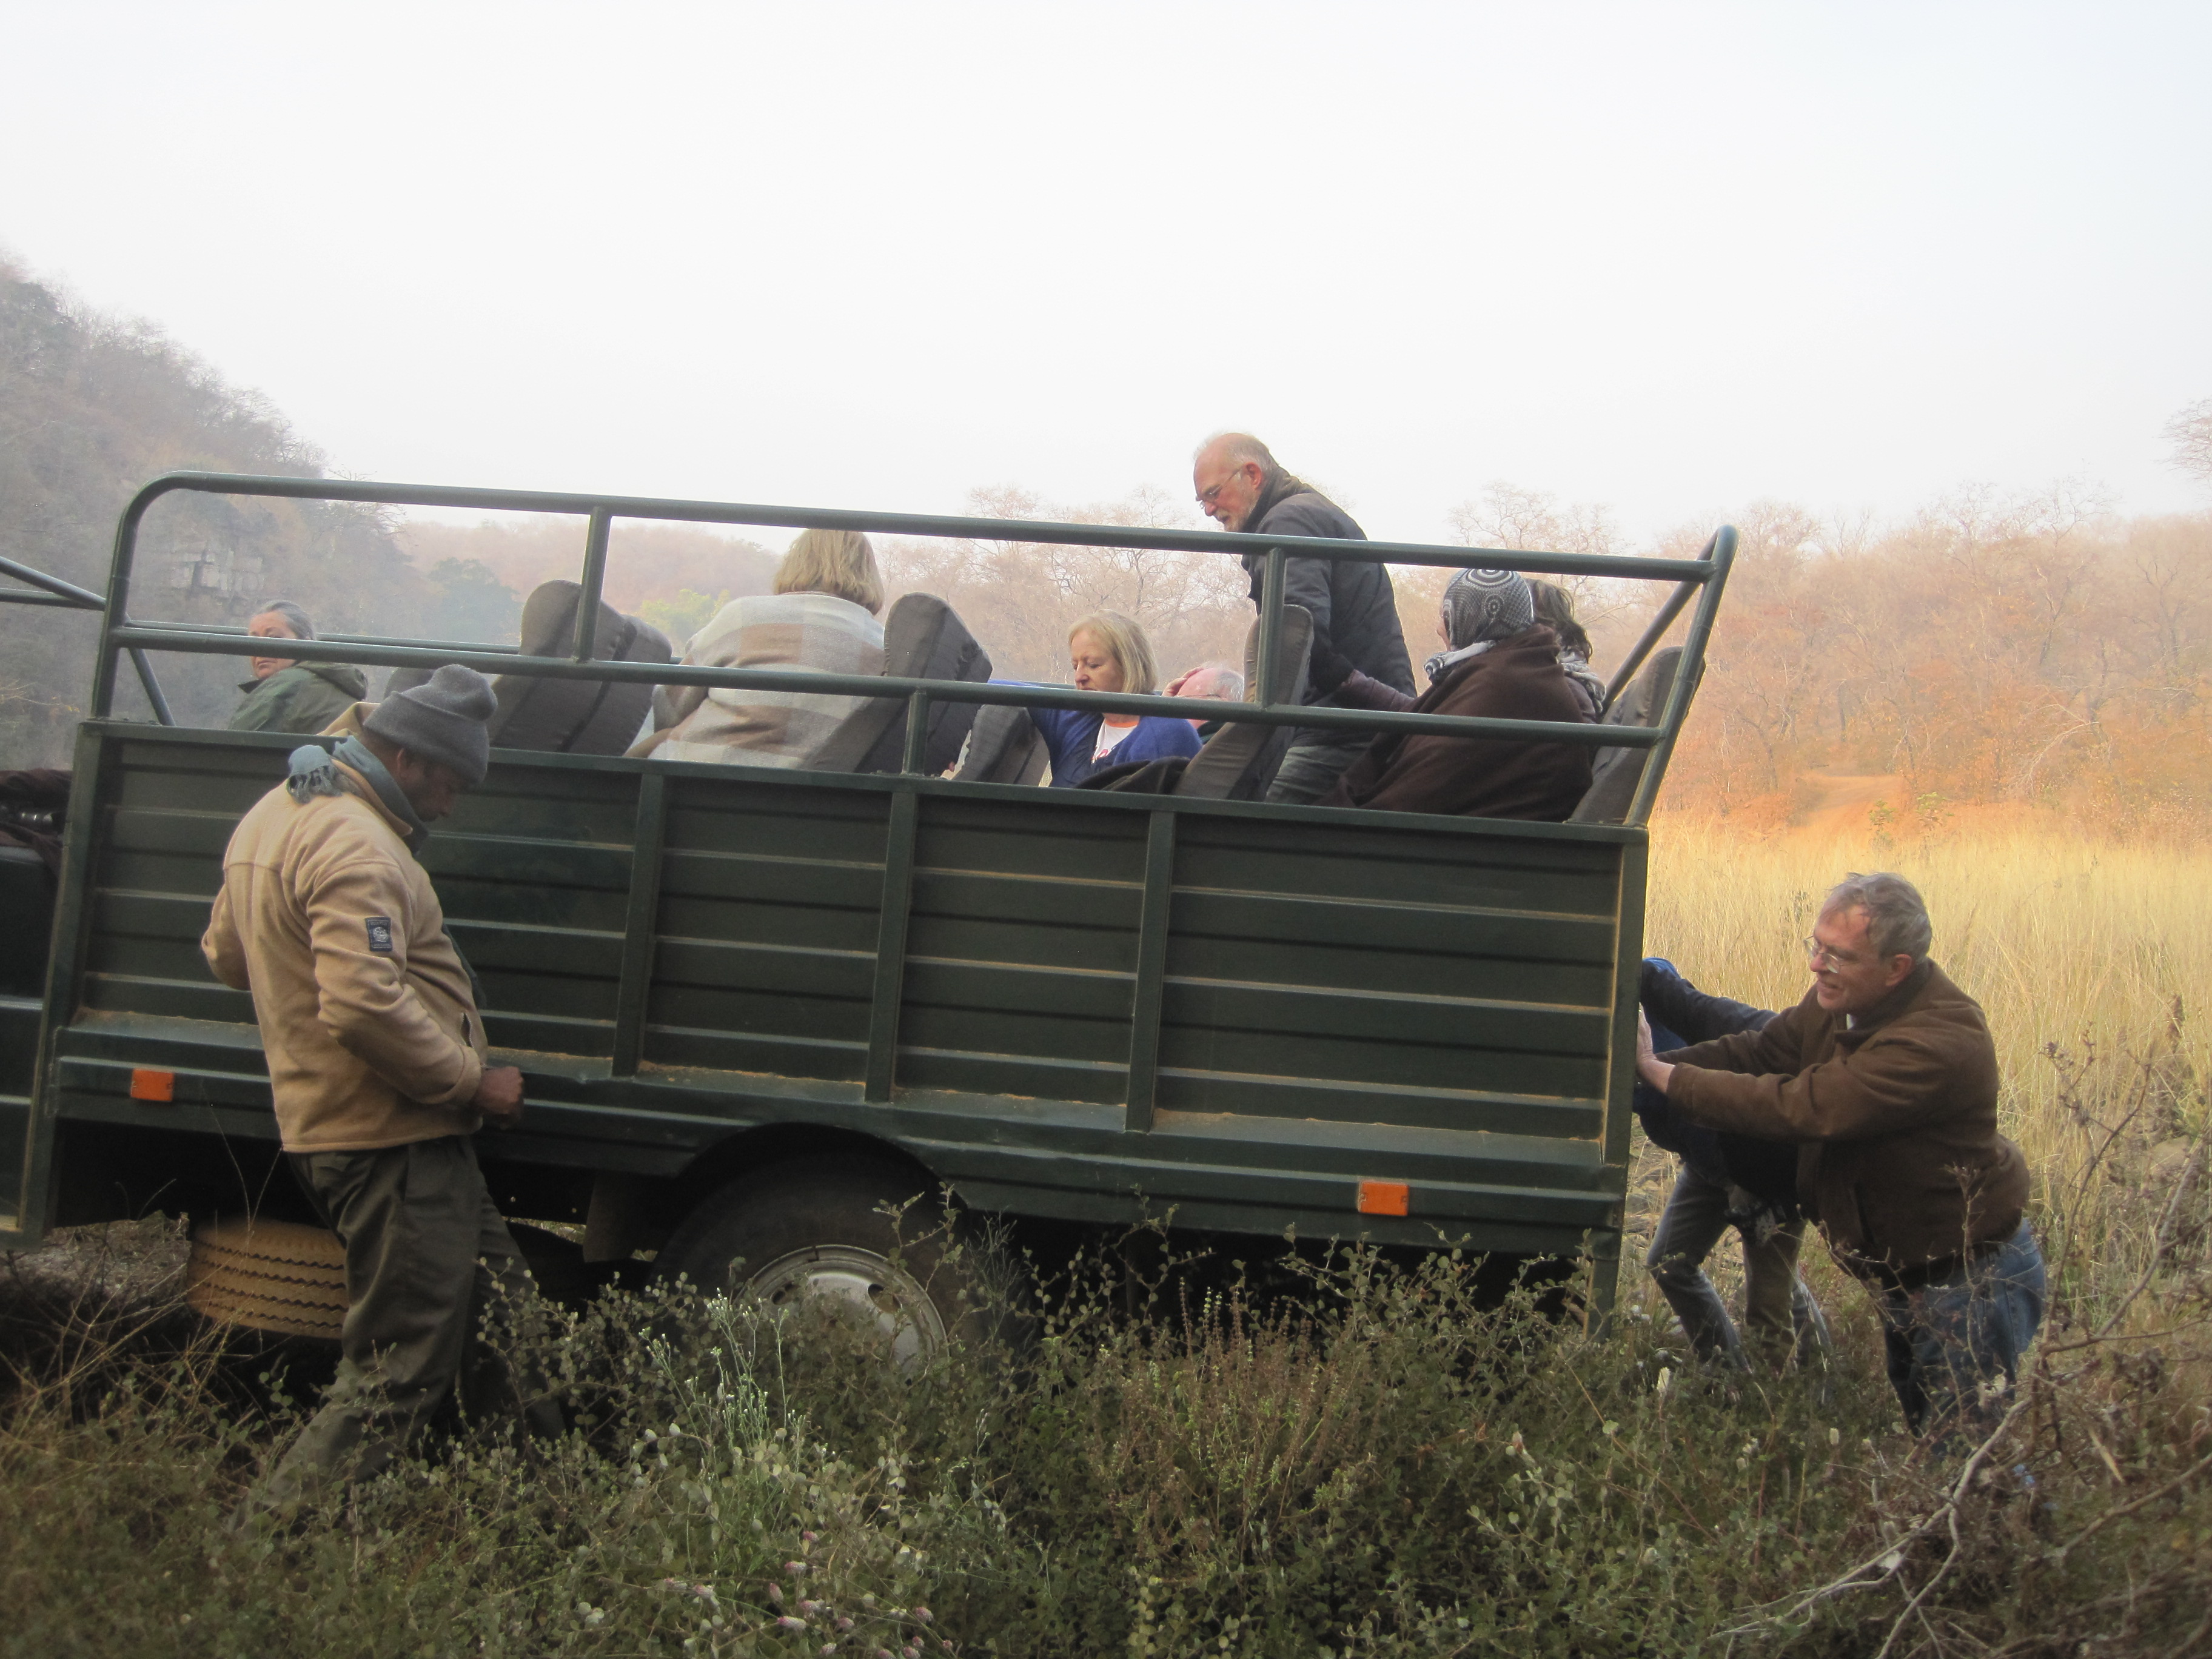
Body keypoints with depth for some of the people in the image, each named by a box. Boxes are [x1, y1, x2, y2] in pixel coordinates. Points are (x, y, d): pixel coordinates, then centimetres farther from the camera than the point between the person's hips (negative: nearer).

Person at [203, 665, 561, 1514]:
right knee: (399, 1374, -4)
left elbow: (226, 953, 24)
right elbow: (365, 1006, -30)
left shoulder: (276, 814, 14)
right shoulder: (355, 846, -20)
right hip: (391, 1137, -11)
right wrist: (473, 1081, -19)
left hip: (333, 1125, 11)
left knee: (501, 1307, 17)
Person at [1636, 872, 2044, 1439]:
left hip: (1971, 1282, -9)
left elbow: (1798, 1107, -35)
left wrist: (1662, 1075, -30)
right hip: (1905, 1275, 9)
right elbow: (1760, 1050, -5)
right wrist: (1654, 1065, -20)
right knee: (1919, 1431, 23)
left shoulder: (1938, 1044, -35)